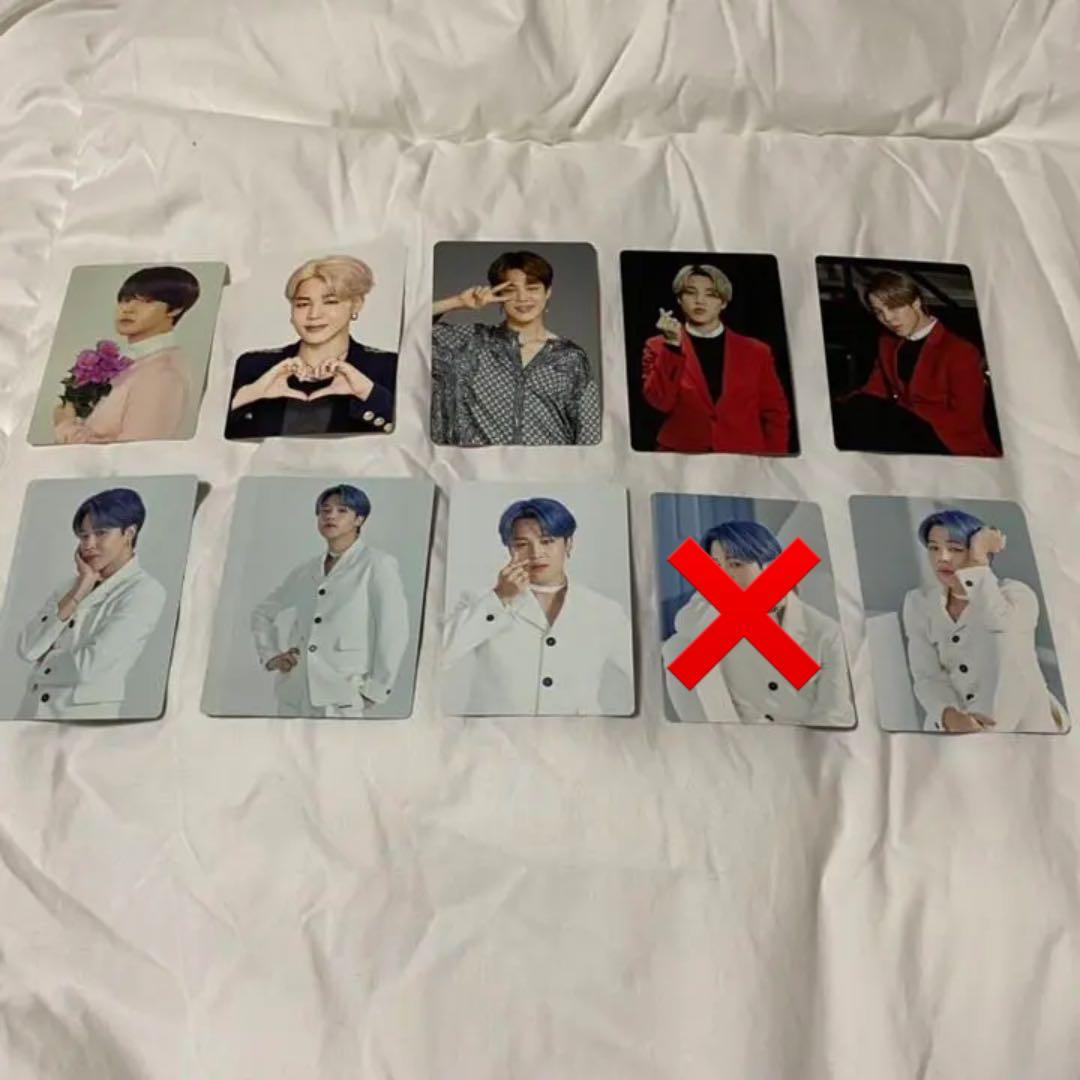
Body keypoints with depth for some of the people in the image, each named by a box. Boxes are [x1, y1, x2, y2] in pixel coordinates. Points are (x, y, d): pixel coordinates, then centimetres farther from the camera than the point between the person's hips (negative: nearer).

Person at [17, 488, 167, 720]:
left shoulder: (145, 591, -11)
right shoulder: (72, 585, 9)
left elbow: (90, 665, -19)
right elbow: (27, 649, -3)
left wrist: (44, 661, -1)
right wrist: (76, 594, -8)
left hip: (83, 713, -6)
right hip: (32, 710, 6)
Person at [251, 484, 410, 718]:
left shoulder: (377, 564, -4)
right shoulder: (306, 569, 11)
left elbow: (394, 632, -8)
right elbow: (262, 613, 24)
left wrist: (374, 689, -7)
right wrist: (270, 655, 10)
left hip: (341, 694, -5)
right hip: (294, 692, 5)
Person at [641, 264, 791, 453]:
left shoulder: (756, 351, 4)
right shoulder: (658, 346, 1)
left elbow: (775, 414, 5)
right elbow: (660, 402, -11)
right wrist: (672, 346, -17)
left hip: (744, 459, 1)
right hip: (681, 456, -1)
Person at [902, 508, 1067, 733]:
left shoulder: (1017, 595, -7)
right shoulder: (919, 603, 1)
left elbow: (999, 628, -29)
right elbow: (928, 678, -5)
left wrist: (977, 558, -23)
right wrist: (951, 717, -23)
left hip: (1022, 725, -1)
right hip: (955, 725, 1)